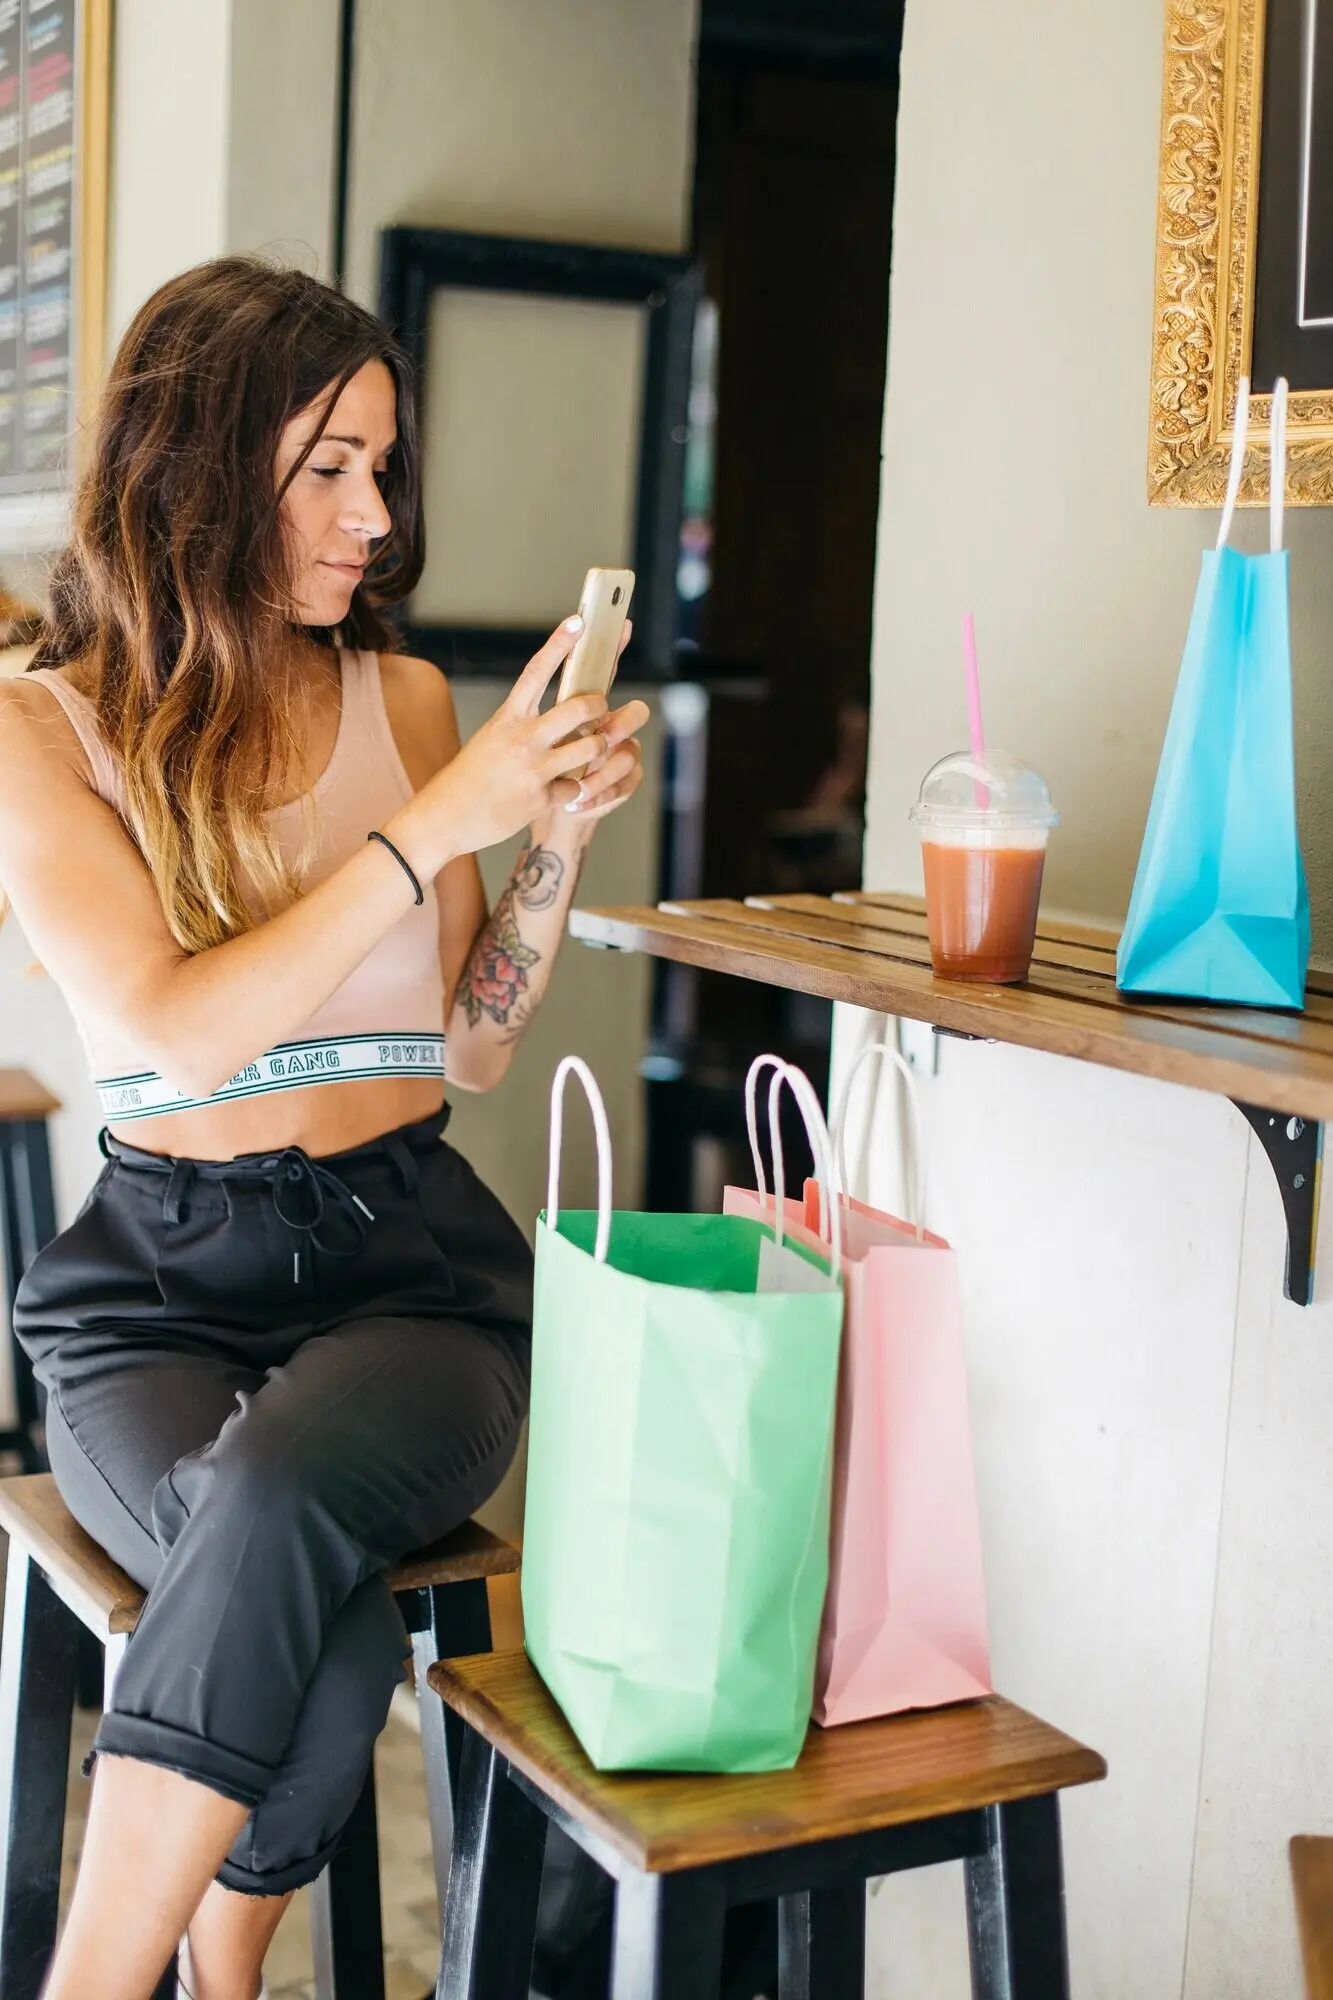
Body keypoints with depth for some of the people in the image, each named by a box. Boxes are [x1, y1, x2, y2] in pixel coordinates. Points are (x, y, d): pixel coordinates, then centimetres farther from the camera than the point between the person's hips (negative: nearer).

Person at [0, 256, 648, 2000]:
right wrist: (434, 825, -15)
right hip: (160, 1282, -2)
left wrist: (557, 838, 0)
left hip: (407, 1259, 2)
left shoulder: (407, 699, 11)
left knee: (278, 1501, -33)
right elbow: (176, 1029, -14)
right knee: (331, 1652, -31)